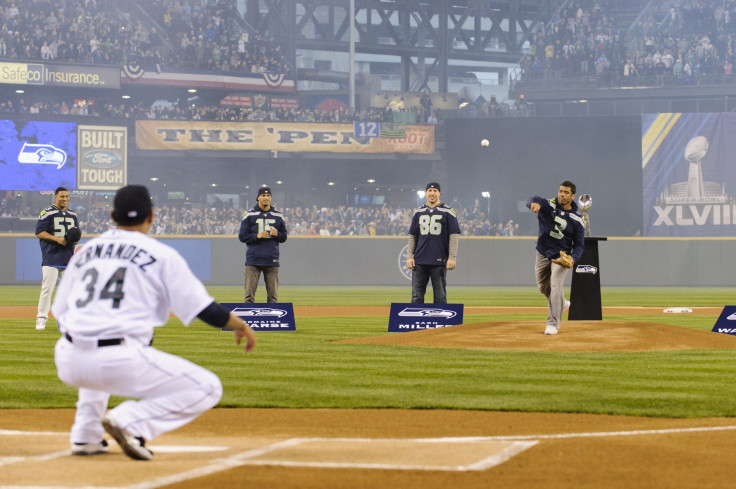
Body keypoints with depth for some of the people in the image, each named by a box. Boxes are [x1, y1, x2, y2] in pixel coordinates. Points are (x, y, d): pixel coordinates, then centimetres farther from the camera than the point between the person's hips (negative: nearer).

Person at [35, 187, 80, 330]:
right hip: (51, 258, -5)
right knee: (47, 288, -8)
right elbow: (39, 232, -7)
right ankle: (41, 318, -2)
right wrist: (57, 238, -18)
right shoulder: (47, 213, -3)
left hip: (68, 258, 6)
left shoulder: (73, 214, 15)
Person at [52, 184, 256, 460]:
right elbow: (203, 309, 2)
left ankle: (85, 435, 26)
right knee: (207, 389, 5)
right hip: (121, 364, -6)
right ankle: (129, 422, -13)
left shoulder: (85, 251, 18)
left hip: (68, 364, 6)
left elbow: (60, 311, 21)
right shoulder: (161, 254, 4)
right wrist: (240, 325, 21)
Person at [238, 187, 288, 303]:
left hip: (272, 260, 2)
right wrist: (257, 236, -14)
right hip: (253, 260, -2)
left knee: (273, 295, 3)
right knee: (249, 293, -3)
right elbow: (242, 236, 2)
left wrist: (277, 234, -8)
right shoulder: (249, 215, 4)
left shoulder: (278, 216, 11)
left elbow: (284, 237, 14)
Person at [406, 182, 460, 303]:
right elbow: (412, 236, 16)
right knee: (416, 296, 1)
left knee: (440, 296, -1)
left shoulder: (447, 212, 1)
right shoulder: (418, 212, 13)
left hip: (439, 261, -3)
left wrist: (452, 257, -11)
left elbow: (454, 236, -3)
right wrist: (410, 256, 6)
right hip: (419, 261, 3)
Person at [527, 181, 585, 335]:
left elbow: (579, 244, -6)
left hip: (561, 257, -3)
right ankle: (561, 304, 45)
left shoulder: (577, 219, -9)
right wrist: (535, 204, -57)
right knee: (543, 287, 16)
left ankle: (553, 323, -16)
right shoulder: (549, 205, -9)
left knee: (555, 286, -19)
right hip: (542, 255, 3)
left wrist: (573, 258, -27)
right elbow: (533, 200, -31)